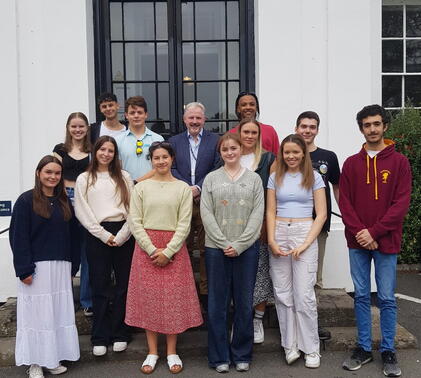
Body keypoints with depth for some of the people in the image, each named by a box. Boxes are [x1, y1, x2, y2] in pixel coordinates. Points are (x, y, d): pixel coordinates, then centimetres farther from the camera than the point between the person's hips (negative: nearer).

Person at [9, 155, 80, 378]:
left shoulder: (64, 203, 12)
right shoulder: (26, 200, -4)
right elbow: (18, 237, -9)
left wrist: (72, 267, 10)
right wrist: (24, 269, -14)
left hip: (61, 268, 5)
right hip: (36, 267, -5)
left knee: (59, 313, 7)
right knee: (37, 314, 1)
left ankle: (53, 359, 19)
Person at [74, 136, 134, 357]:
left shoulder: (123, 177, 10)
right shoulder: (84, 179, 8)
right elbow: (82, 212, 1)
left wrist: (121, 236, -8)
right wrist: (104, 235, -8)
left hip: (123, 235, 1)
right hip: (97, 236, -1)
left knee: (124, 285, 3)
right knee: (100, 287, 3)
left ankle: (120, 334, 15)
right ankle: (100, 338, 12)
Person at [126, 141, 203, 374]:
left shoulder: (183, 188, 2)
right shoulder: (141, 187, 4)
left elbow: (184, 224, -3)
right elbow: (135, 222, -1)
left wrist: (168, 251, -13)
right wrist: (152, 249, -11)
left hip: (173, 248, -1)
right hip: (146, 247, 1)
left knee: (174, 298, 2)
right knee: (148, 297, 3)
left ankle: (172, 352, 15)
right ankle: (152, 352, 16)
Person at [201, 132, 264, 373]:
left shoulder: (254, 179, 6)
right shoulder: (211, 179, 6)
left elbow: (258, 215, -2)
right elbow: (206, 214, -1)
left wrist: (239, 244, -11)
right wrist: (224, 243, -10)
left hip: (247, 248, 0)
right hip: (216, 248, 0)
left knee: (244, 303, 7)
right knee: (217, 303, 5)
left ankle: (242, 355, 21)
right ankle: (220, 356, 16)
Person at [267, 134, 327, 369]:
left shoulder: (314, 177, 2)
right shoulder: (275, 178, 10)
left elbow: (321, 214, -2)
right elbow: (270, 212, 8)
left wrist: (306, 243, -11)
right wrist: (271, 240, -6)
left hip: (305, 234, -3)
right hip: (279, 235, 3)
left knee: (304, 294, -5)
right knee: (283, 294, 4)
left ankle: (311, 348, 8)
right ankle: (290, 345, 15)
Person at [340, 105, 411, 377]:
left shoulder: (399, 162, 0)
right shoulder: (351, 164, 7)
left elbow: (401, 203, -7)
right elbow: (345, 202, 2)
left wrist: (374, 232, -14)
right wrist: (359, 232, -12)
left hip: (386, 241, -2)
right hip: (357, 242, 2)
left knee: (387, 298, 5)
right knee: (361, 296, 10)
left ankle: (388, 351, 18)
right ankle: (364, 348, 21)